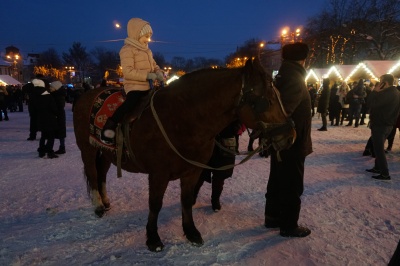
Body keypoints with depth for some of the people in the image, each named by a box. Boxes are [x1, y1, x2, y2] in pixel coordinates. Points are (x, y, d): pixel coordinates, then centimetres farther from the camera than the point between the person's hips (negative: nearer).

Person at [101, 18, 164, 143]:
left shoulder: (147, 50, 18)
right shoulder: (127, 49, -7)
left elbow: (154, 65, 26)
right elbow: (128, 72, -18)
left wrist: (158, 72, 1)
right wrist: (147, 75, -24)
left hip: (148, 86, 9)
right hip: (134, 86, -9)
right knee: (131, 102, -31)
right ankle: (110, 125, -21)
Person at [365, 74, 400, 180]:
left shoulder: (387, 94, -22)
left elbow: (374, 103, -27)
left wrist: (376, 91, -17)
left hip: (380, 125, -10)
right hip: (387, 124, 10)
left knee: (379, 149, -3)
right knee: (379, 148, 20)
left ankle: (385, 174, 1)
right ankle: (378, 167, 31)